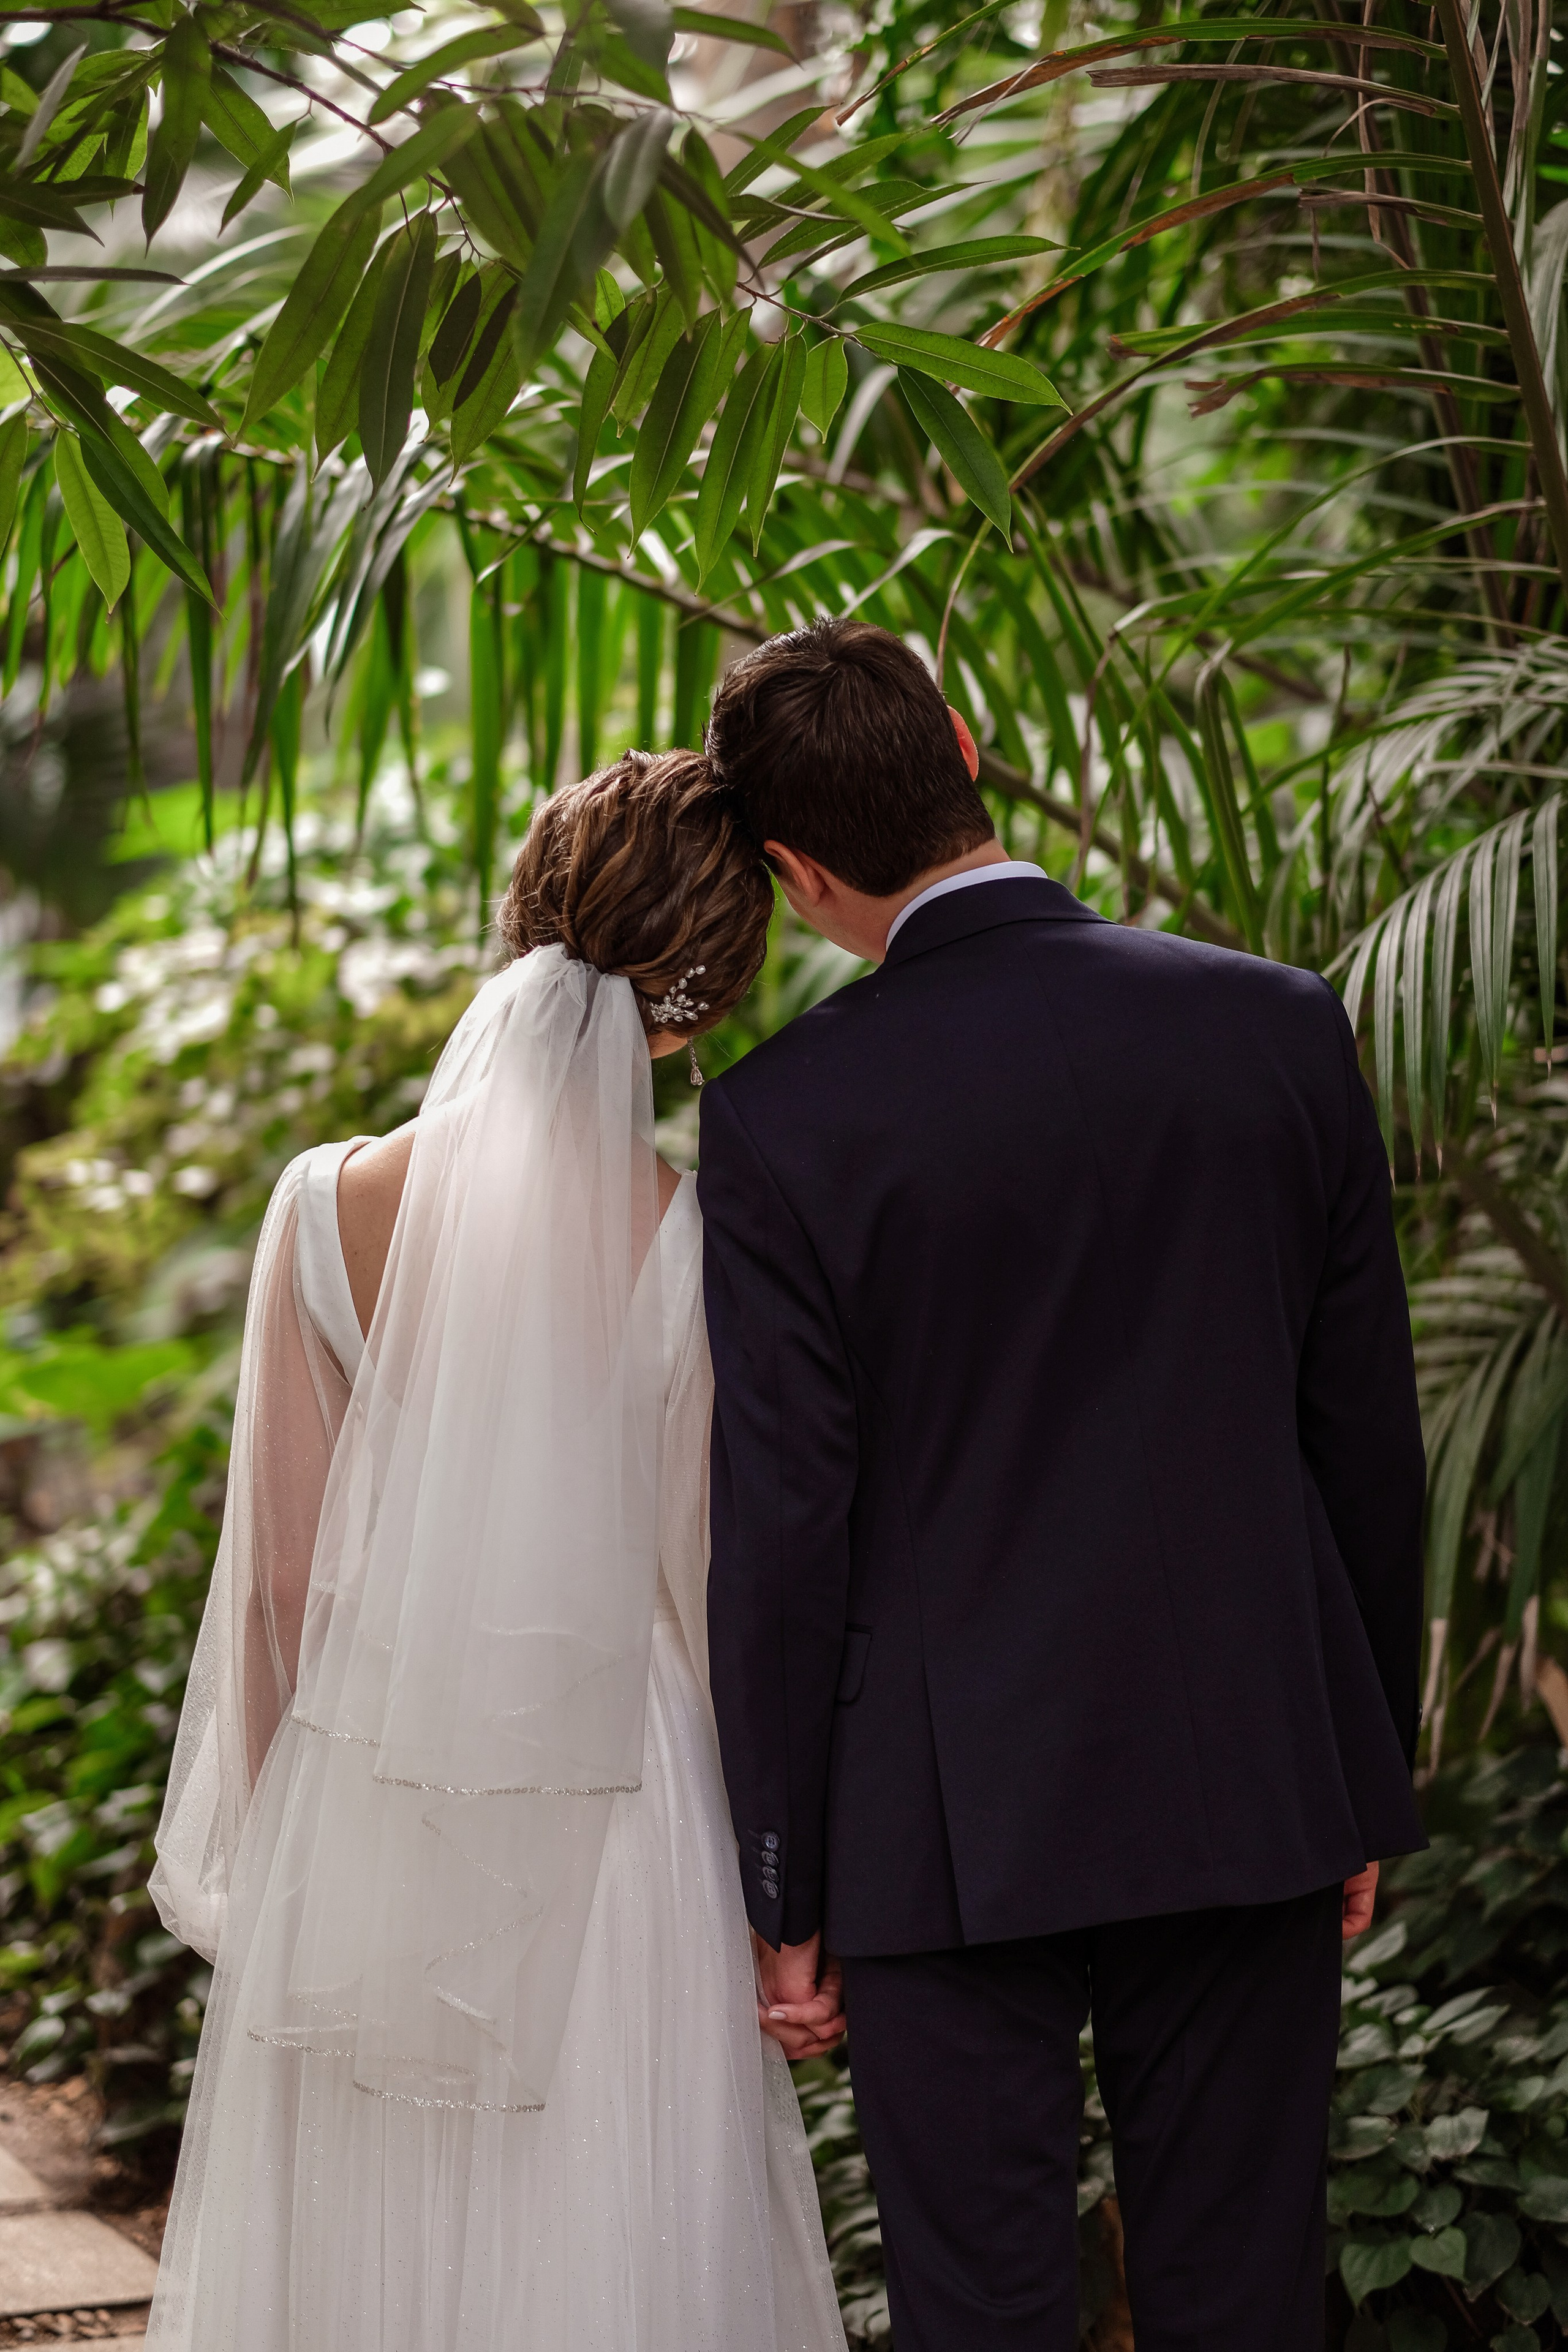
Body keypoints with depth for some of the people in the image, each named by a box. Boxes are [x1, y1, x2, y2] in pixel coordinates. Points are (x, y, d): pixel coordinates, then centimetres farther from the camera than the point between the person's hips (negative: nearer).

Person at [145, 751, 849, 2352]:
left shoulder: (330, 1211, -6)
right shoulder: (695, 1246, -12)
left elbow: (283, 1569, 2)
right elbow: (721, 1590, -7)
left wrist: (261, 1846, 15)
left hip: (364, 1824, 2)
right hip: (615, 1837, -2)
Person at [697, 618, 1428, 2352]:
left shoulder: (783, 1120, -12)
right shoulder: (1281, 1030, -3)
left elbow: (781, 1533, -8)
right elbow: (1366, 1441, 3)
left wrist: (783, 1889, 1)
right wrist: (1369, 1781, 14)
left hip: (953, 1820, -3)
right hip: (1252, 1783, 3)